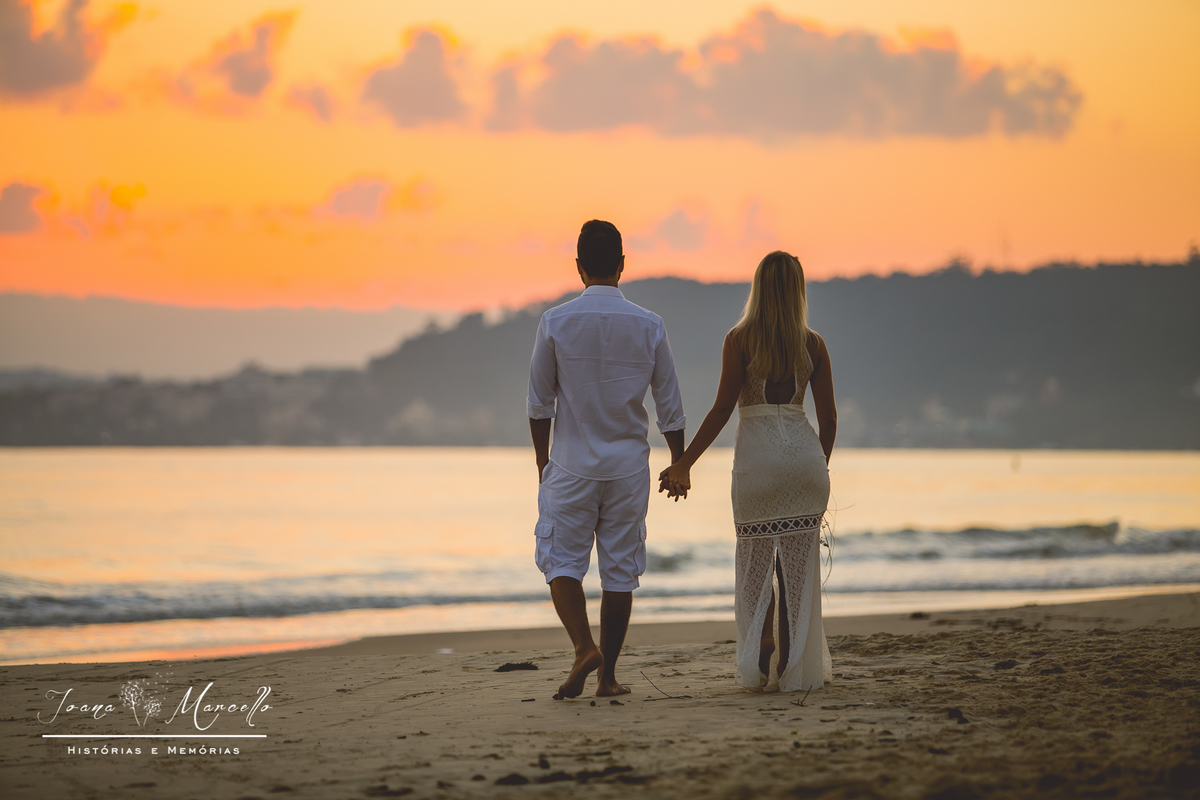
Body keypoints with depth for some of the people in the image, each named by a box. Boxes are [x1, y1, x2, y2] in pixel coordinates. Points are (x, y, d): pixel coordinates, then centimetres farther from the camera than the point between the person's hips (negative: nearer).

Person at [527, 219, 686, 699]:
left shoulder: (555, 323, -7)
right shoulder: (649, 327, -3)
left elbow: (540, 401, -1)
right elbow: (670, 405, 2)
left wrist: (542, 461, 12)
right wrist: (679, 463, 13)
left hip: (571, 466, -2)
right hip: (629, 468, 2)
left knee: (561, 560, 5)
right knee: (619, 570, 8)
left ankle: (584, 647, -18)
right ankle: (607, 676, 10)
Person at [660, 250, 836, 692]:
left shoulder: (740, 339, -3)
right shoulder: (813, 344, 6)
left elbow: (722, 409, -7)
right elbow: (828, 417, 7)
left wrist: (684, 463, -2)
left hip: (757, 453, -2)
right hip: (804, 453, 2)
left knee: (755, 563, 11)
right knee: (798, 567, 8)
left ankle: (760, 653, -6)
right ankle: (795, 667, 4)